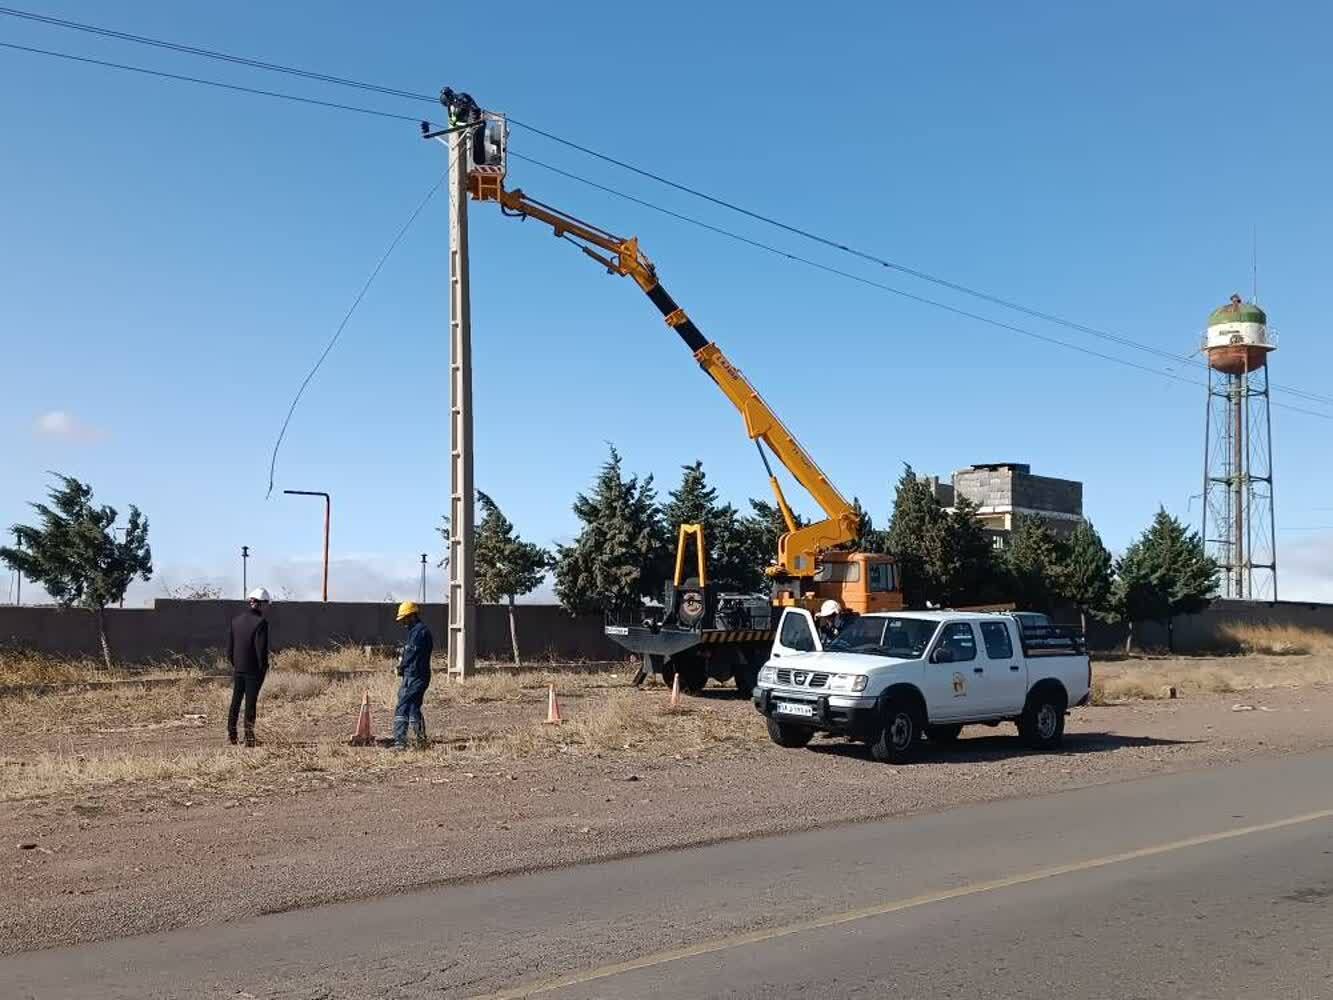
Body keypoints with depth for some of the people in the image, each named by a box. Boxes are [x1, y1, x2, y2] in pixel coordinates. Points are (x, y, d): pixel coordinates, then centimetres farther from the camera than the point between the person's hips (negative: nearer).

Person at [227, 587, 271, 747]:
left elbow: (229, 645, 9)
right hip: (254, 669, -5)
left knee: (235, 701, 15)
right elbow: (261, 649, -16)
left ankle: (231, 735, 20)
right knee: (250, 702, 1)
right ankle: (249, 738, 5)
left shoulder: (236, 619, 4)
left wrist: (233, 663, 17)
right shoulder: (260, 622, -15)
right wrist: (263, 668, -5)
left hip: (238, 668, 5)